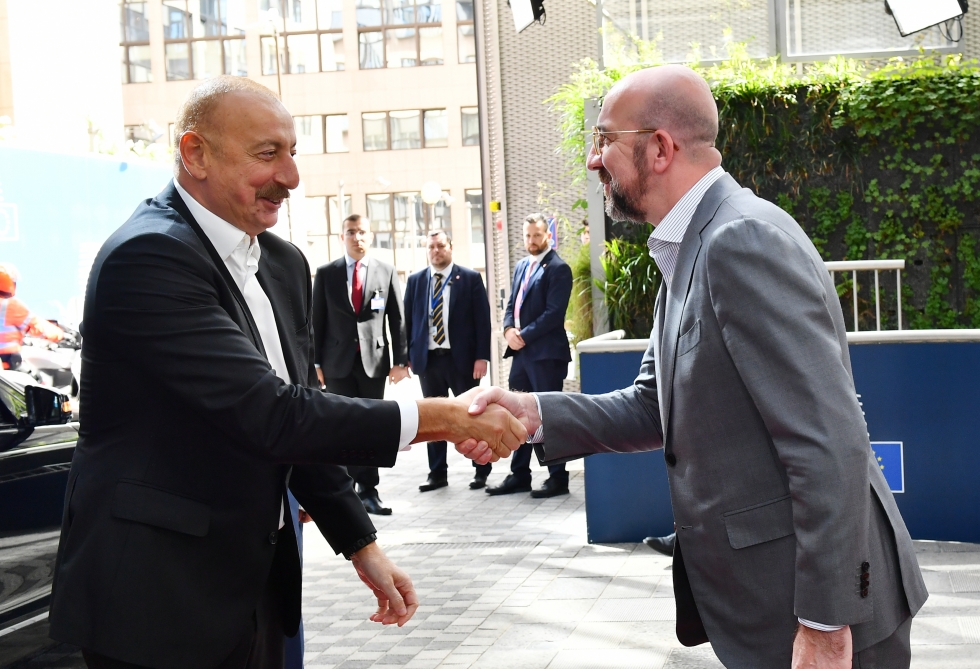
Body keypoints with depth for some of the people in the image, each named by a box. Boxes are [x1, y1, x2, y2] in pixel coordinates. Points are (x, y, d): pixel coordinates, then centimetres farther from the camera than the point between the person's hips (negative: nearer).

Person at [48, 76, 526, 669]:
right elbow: (268, 416, -26)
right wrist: (440, 417, -23)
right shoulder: (148, 257, -19)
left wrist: (362, 545, 10)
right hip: (161, 600, -8)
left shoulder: (284, 263, 9)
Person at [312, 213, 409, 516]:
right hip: (338, 363, 0)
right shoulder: (326, 274, 4)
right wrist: (316, 362, -1)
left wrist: (400, 360, -1)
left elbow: (398, 320, 4)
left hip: (374, 360, 0)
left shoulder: (386, 272, 4)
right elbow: (317, 321, 4)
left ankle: (368, 491, 12)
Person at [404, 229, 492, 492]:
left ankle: (481, 470, 18)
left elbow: (482, 320, -4)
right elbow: (408, 320, 8)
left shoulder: (470, 279, -1)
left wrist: (481, 357, -10)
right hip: (427, 359, 3)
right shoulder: (415, 281, 7)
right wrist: (407, 357, 2)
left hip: (462, 358, -3)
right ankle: (437, 473, 16)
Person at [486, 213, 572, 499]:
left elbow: (554, 313, -16)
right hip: (521, 352, 8)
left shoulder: (558, 269, -8)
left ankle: (557, 478, 7)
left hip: (546, 353, -8)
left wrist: (524, 336, -15)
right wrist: (509, 330, -3)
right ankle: (519, 475, 21)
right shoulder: (522, 266, 17)